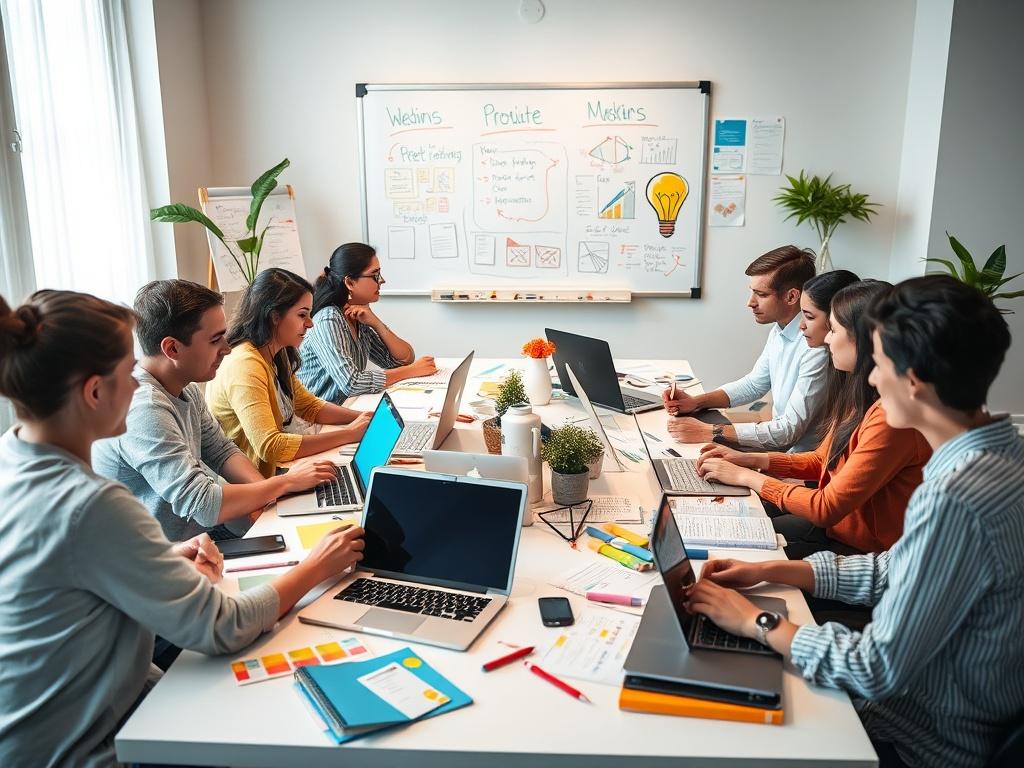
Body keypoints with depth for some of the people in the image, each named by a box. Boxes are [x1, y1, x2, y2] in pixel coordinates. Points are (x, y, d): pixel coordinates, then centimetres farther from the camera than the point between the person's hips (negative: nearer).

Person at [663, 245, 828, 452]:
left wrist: (709, 432, -24)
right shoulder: (779, 331, 4)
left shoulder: (817, 346, -26)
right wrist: (695, 402, 2)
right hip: (779, 444, 8)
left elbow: (789, 431, -25)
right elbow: (754, 384, 17)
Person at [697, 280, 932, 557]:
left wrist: (746, 476, -14)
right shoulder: (858, 395, 1)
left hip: (863, 552, -8)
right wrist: (751, 459, 0)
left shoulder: (892, 417, -29)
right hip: (835, 524, 8)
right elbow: (822, 460, 13)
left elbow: (827, 508, -24)